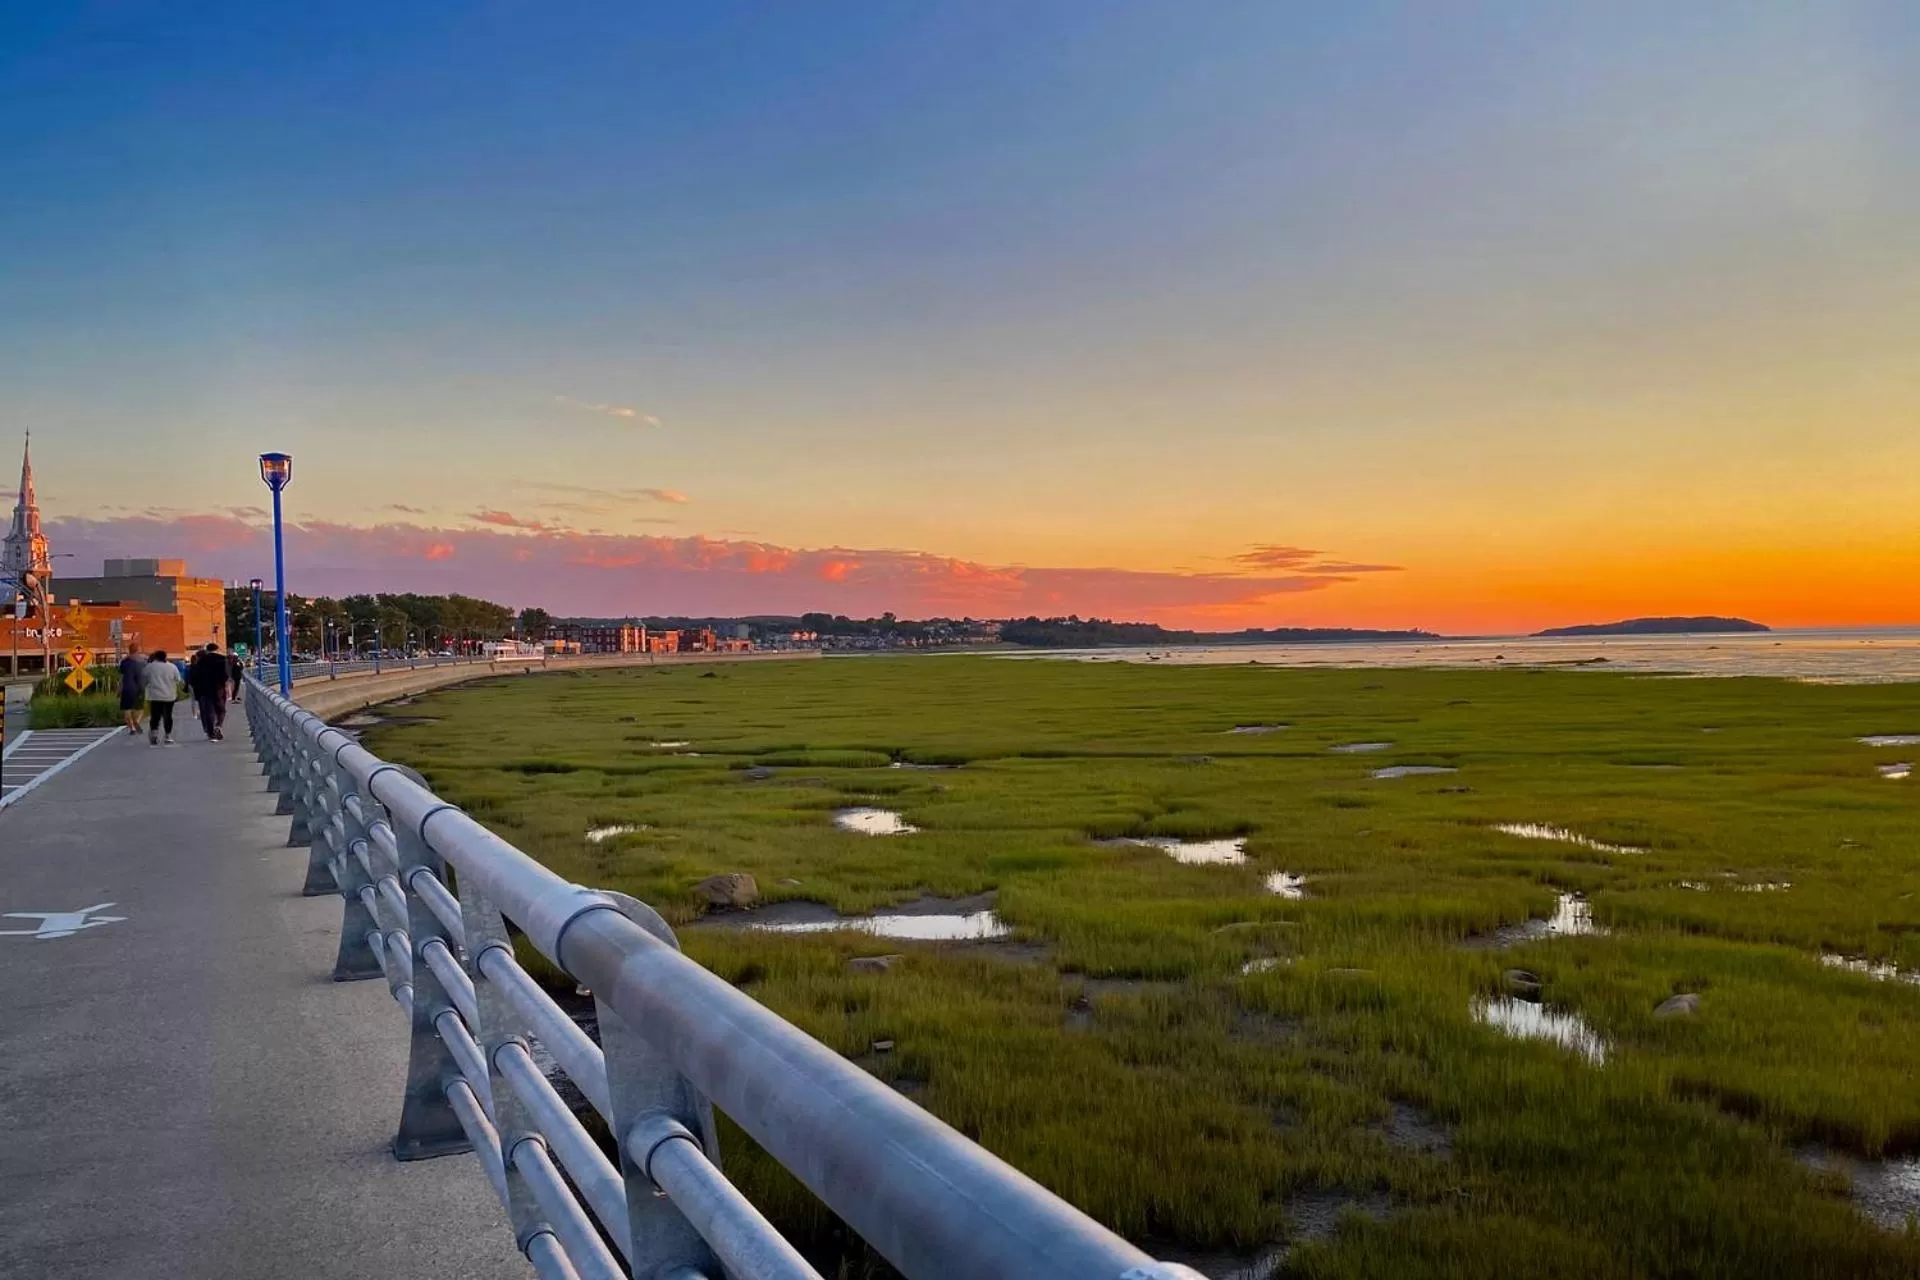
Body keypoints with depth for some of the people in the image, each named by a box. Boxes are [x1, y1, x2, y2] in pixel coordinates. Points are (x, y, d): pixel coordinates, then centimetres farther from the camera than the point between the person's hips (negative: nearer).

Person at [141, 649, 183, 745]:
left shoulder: (149, 667, 1)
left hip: (155, 696, -1)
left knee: (155, 716, 3)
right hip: (169, 696, 1)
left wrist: (142, 690, 19)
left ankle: (154, 732, -17)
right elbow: (178, 682, 6)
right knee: (168, 716, 6)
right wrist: (178, 694, 15)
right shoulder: (172, 667, 4)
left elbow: (143, 680, 6)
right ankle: (168, 736, 5)